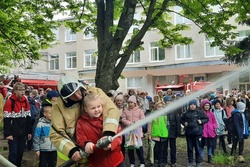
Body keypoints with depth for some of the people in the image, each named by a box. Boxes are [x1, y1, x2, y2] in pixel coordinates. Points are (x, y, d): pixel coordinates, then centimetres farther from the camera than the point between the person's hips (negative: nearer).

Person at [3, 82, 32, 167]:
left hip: (23, 133, 6)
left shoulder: (26, 101, 8)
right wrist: (7, 133, -16)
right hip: (13, 133, -5)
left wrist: (29, 131, 10)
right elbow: (6, 120, -13)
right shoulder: (10, 102, -11)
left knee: (20, 152, 12)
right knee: (13, 153, -2)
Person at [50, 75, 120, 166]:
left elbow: (112, 109, -26)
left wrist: (108, 134, -41)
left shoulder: (95, 92, -14)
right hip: (67, 152, 0)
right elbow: (56, 133, -14)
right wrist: (71, 150, -29)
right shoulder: (58, 106, -13)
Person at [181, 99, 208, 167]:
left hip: (197, 133, -2)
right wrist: (184, 123, 1)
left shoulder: (200, 112, -2)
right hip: (188, 133, 2)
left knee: (198, 148, 4)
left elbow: (206, 119, 6)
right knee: (190, 148, 10)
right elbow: (181, 119, 19)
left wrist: (201, 121, -10)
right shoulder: (186, 113, 4)